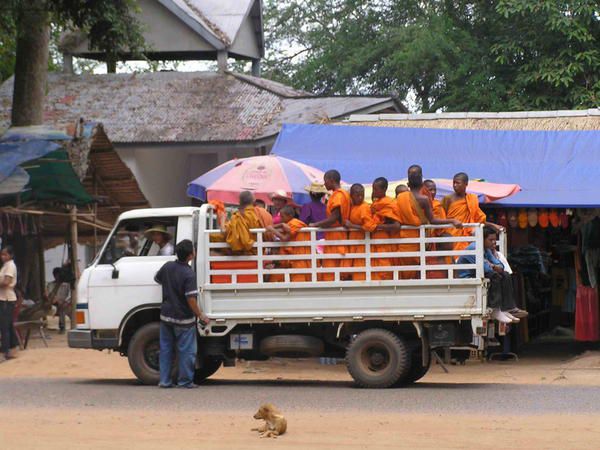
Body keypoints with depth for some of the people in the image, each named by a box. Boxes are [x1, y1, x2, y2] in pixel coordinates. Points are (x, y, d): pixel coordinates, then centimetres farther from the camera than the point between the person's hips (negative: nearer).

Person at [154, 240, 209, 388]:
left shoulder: (168, 267, -2)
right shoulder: (189, 274, -21)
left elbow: (157, 279, 19)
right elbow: (191, 299, -23)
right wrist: (201, 316, -13)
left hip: (166, 316, 6)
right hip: (183, 319, -6)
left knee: (166, 348, 13)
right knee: (186, 351, 4)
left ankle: (164, 380, 14)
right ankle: (185, 380, 6)